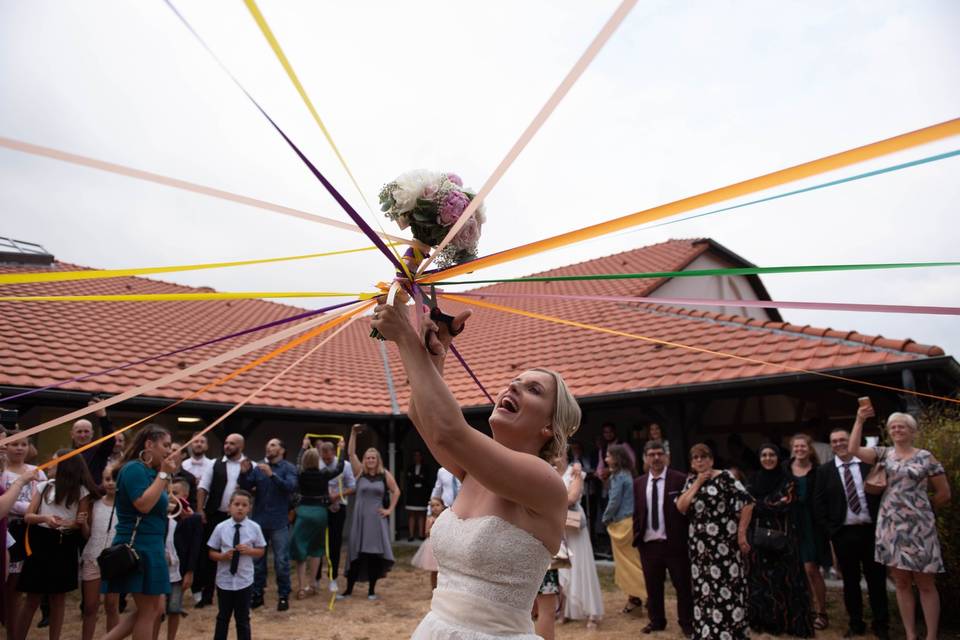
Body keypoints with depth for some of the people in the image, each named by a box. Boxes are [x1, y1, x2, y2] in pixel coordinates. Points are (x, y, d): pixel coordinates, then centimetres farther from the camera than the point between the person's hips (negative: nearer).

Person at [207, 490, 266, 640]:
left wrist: (249, 550, -17)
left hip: (244, 580, 0)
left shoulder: (254, 528, -9)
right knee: (223, 617, 17)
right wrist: (223, 556, -19)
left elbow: (261, 551, 2)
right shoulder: (220, 528, -9)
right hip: (224, 580, 1)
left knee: (243, 618, 13)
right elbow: (211, 553, 1)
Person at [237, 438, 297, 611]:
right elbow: (245, 488, 1)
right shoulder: (258, 468, 7)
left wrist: (272, 474, -29)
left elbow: (291, 487, -20)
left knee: (281, 562, 3)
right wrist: (244, 473, -17)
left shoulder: (288, 468, -4)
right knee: (257, 560, 12)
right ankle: (257, 594, 25)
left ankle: (283, 596, 14)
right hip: (259, 521, 4)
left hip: (279, 522, -4)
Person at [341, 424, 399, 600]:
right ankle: (349, 589, 14)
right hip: (360, 518, 1)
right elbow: (351, 453, -6)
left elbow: (396, 491, 7)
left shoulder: (385, 474, 0)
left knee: (375, 553, 2)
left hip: (377, 519, 0)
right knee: (356, 553, 4)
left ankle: (371, 589, 14)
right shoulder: (360, 472, 1)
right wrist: (353, 433, -14)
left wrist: (390, 509, 0)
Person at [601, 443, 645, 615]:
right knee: (631, 561, 14)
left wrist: (605, 519, -3)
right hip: (629, 520, 9)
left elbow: (614, 502, -18)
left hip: (621, 523, -9)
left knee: (625, 562, 2)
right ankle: (634, 597, 20)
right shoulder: (627, 474, 10)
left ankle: (634, 596, 5)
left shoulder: (618, 476, -16)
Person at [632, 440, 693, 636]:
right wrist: (636, 536, 3)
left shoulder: (680, 479, -6)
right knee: (653, 586, 13)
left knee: (682, 585, 9)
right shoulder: (638, 483, 6)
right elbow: (637, 513, 11)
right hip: (648, 544, 3)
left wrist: (688, 538, -8)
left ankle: (687, 623, 26)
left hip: (674, 543, -3)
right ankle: (656, 621, 30)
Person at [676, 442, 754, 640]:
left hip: (724, 541, -5)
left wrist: (741, 533, -10)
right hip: (700, 543, 5)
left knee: (727, 585, -1)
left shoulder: (725, 477, -6)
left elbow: (747, 503, -9)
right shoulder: (691, 481, 9)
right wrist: (697, 483, -7)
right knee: (704, 587, 11)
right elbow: (681, 507, -4)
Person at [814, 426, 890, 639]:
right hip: (843, 533, 0)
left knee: (876, 579, 8)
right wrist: (831, 530, -5)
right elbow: (818, 504, 2)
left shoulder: (869, 465, 2)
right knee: (850, 581, 9)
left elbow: (881, 493, 3)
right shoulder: (825, 471, 3)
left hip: (871, 530, 0)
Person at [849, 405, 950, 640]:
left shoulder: (926, 457, -1)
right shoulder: (884, 454, 6)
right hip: (891, 526, 3)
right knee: (902, 583, 9)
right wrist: (860, 420, -12)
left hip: (918, 526, -3)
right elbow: (853, 449, -9)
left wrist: (921, 508, 11)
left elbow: (944, 494, 4)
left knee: (925, 584, 3)